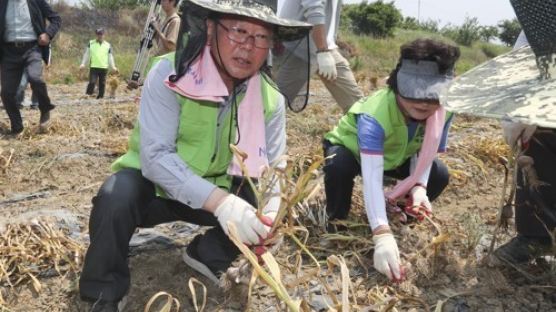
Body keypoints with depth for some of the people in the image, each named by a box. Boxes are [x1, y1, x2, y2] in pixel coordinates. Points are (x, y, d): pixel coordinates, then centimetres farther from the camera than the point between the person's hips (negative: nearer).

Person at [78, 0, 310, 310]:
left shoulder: (271, 99, -12)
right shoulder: (169, 74, -24)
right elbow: (155, 156, -31)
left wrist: (272, 212, -37)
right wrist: (219, 202, -44)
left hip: (219, 189, 4)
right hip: (153, 183, -3)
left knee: (270, 214, -18)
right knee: (116, 197, -34)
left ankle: (207, 254, 10)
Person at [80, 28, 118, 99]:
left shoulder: (108, 45, 10)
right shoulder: (91, 43, 8)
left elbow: (110, 57, 12)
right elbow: (86, 54, 9)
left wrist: (113, 67, 2)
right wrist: (83, 64, 0)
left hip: (104, 68, 2)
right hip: (93, 67, -2)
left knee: (102, 84, 5)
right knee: (92, 82, -13)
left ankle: (100, 97, 14)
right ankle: (88, 95, -4)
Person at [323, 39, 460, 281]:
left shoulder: (444, 111, -26)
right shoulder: (374, 115, -43)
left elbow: (424, 154, -12)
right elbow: (371, 177, -50)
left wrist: (418, 188, -32)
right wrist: (382, 235, -58)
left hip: (395, 156, 5)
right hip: (350, 147, -4)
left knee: (439, 175, -17)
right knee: (339, 167, -39)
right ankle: (336, 221, -8)